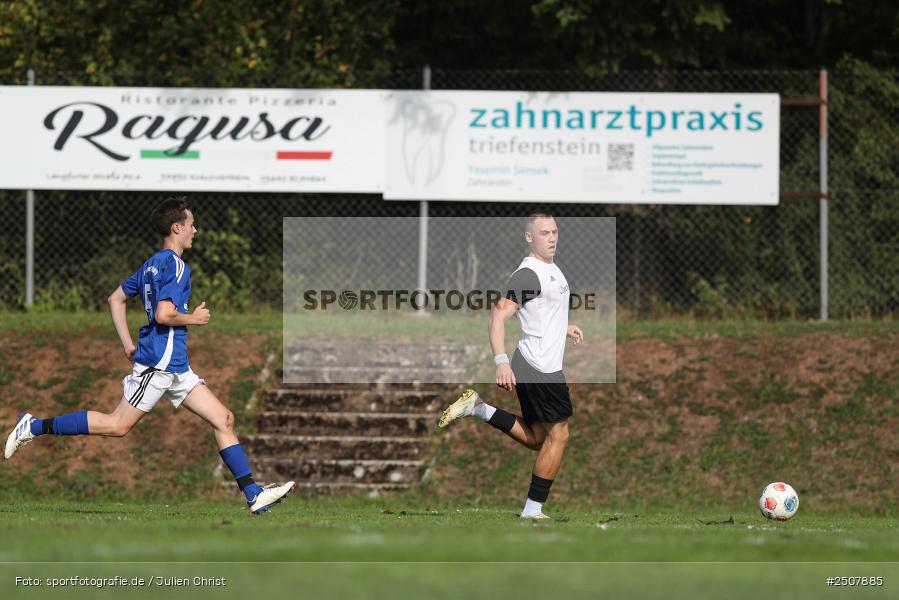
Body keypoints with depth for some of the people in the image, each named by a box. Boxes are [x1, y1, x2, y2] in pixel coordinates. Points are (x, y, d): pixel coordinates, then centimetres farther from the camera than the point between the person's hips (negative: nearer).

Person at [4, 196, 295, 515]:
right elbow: (164, 314, -24)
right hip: (159, 361, -10)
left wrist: (128, 344, 21)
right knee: (117, 425, -7)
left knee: (223, 419, 4)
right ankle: (36, 427, 3)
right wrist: (194, 318, -7)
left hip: (175, 367, 10)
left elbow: (115, 299, 22)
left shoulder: (154, 263, 16)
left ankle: (254, 494, 0)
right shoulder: (175, 265, -13)